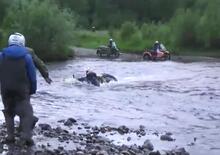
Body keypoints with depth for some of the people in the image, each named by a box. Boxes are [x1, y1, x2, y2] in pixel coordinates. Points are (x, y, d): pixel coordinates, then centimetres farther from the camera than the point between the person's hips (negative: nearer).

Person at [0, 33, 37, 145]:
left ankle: (10, 136, 12)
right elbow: (32, 75, 0)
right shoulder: (26, 56, -2)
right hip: (22, 89, -2)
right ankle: (26, 136, -9)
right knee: (26, 112, 2)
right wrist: (32, 90, 9)